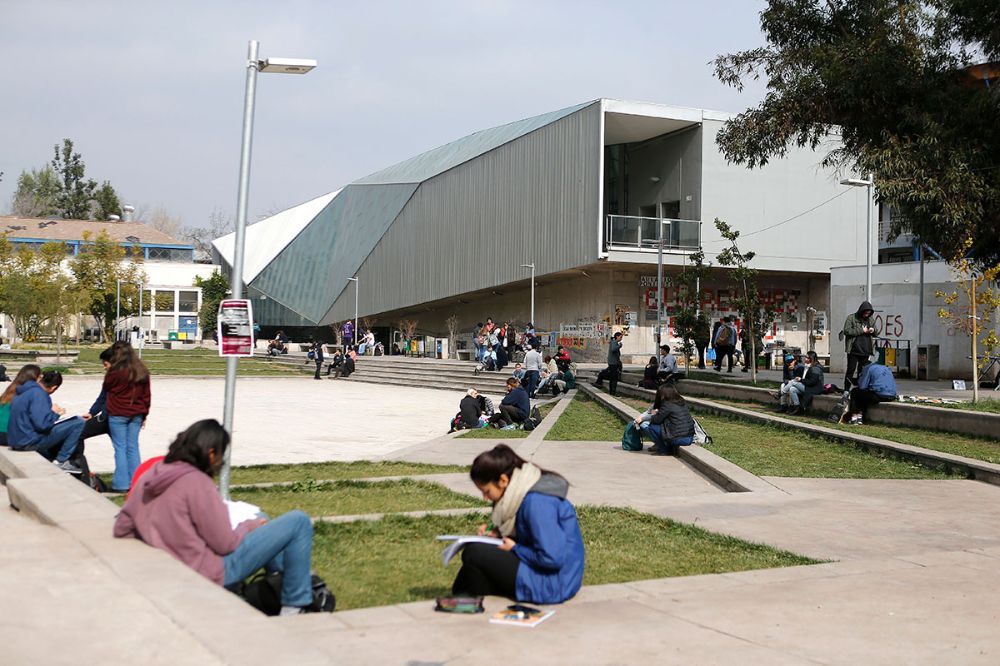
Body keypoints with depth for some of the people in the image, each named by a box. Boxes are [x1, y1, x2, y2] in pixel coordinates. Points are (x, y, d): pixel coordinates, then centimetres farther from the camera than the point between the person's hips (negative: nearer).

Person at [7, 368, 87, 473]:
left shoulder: (23, 391, 10)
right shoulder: (38, 394, -19)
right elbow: (42, 424, -27)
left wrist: (52, 412, 11)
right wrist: (55, 413, -8)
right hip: (30, 442, -10)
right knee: (78, 422, -11)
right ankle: (61, 461, -4)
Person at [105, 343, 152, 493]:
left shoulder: (115, 372, -13)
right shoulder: (143, 372, 3)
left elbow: (106, 387, 6)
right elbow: (146, 395, 8)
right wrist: (144, 414, 16)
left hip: (118, 414, -5)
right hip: (136, 414, 5)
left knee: (120, 448, 0)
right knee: (133, 447, 10)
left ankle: (121, 484, -1)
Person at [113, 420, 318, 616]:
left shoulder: (149, 477, 3)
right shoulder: (197, 482, -20)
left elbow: (122, 528, 11)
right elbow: (225, 543, -18)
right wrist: (250, 525, 1)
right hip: (213, 573, -9)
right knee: (298, 521, -6)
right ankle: (294, 607, 1)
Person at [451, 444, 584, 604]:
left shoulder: (536, 502, -24)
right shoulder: (523, 492, 6)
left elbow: (552, 558, -27)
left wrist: (515, 549, -12)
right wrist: (497, 532, 6)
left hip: (553, 584, -10)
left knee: (474, 553, -12)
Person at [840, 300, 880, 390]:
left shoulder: (870, 320, 13)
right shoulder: (851, 318, -1)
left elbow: (877, 333, 20)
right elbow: (847, 331, -13)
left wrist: (873, 330, -4)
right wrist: (862, 331, -14)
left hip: (866, 352, 4)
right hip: (854, 351, -4)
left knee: (863, 372, 5)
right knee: (851, 371, 0)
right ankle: (846, 391, 5)